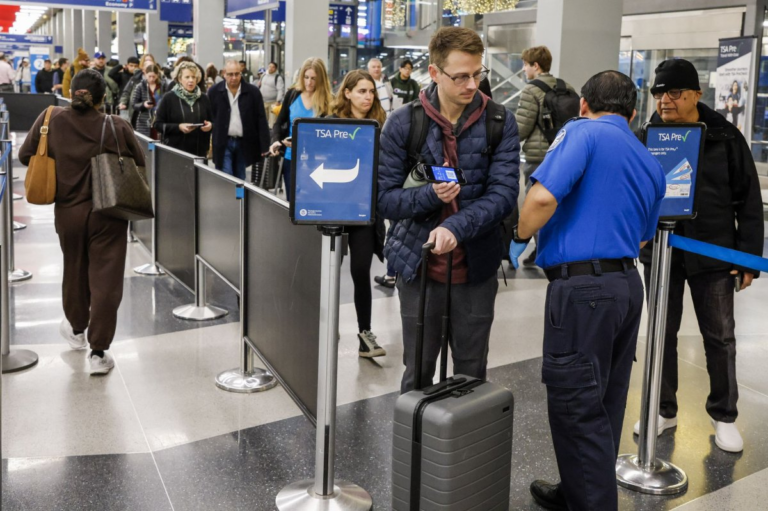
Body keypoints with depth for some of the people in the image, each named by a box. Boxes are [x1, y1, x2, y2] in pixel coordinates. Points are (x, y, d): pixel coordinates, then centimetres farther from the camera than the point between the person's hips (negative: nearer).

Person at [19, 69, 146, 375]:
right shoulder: (117, 127, -12)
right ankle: (98, 352, 3)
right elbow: (139, 165, -2)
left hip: (68, 212, 3)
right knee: (106, 281, 2)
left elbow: (25, 155, 4)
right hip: (109, 214, -3)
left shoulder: (51, 120, -6)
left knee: (75, 272, 23)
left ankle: (76, 329, 44)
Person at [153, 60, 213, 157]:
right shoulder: (168, 98, 2)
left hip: (200, 152, 3)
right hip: (175, 152, -3)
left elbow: (213, 121, 19)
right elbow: (158, 124, -1)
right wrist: (178, 127, -15)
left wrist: (210, 125, -5)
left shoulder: (203, 98, 11)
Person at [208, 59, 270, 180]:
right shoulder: (214, 92, -1)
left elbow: (261, 120, -1)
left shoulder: (253, 91, -2)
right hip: (223, 143, -1)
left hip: (244, 143, 1)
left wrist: (264, 147, -4)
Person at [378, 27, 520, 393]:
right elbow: (384, 198, -6)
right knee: (418, 373, 12)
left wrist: (456, 228, -27)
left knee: (472, 374, 14)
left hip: (476, 267, 1)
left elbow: (504, 193, -12)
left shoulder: (501, 123, -4)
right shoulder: (403, 124, -5)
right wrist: (430, 195, -24)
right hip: (418, 265, 0)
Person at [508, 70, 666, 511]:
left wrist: (521, 238, -3)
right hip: (627, 284, 8)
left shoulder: (582, 132, -7)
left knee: (576, 406, 1)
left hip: (583, 288, -8)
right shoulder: (652, 165, 16)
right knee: (604, 403, 18)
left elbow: (544, 196, -21)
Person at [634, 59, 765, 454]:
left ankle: (724, 415, 25)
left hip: (712, 255, -1)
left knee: (720, 336, 9)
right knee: (662, 333, 12)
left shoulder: (725, 138, -6)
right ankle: (664, 410, 28)